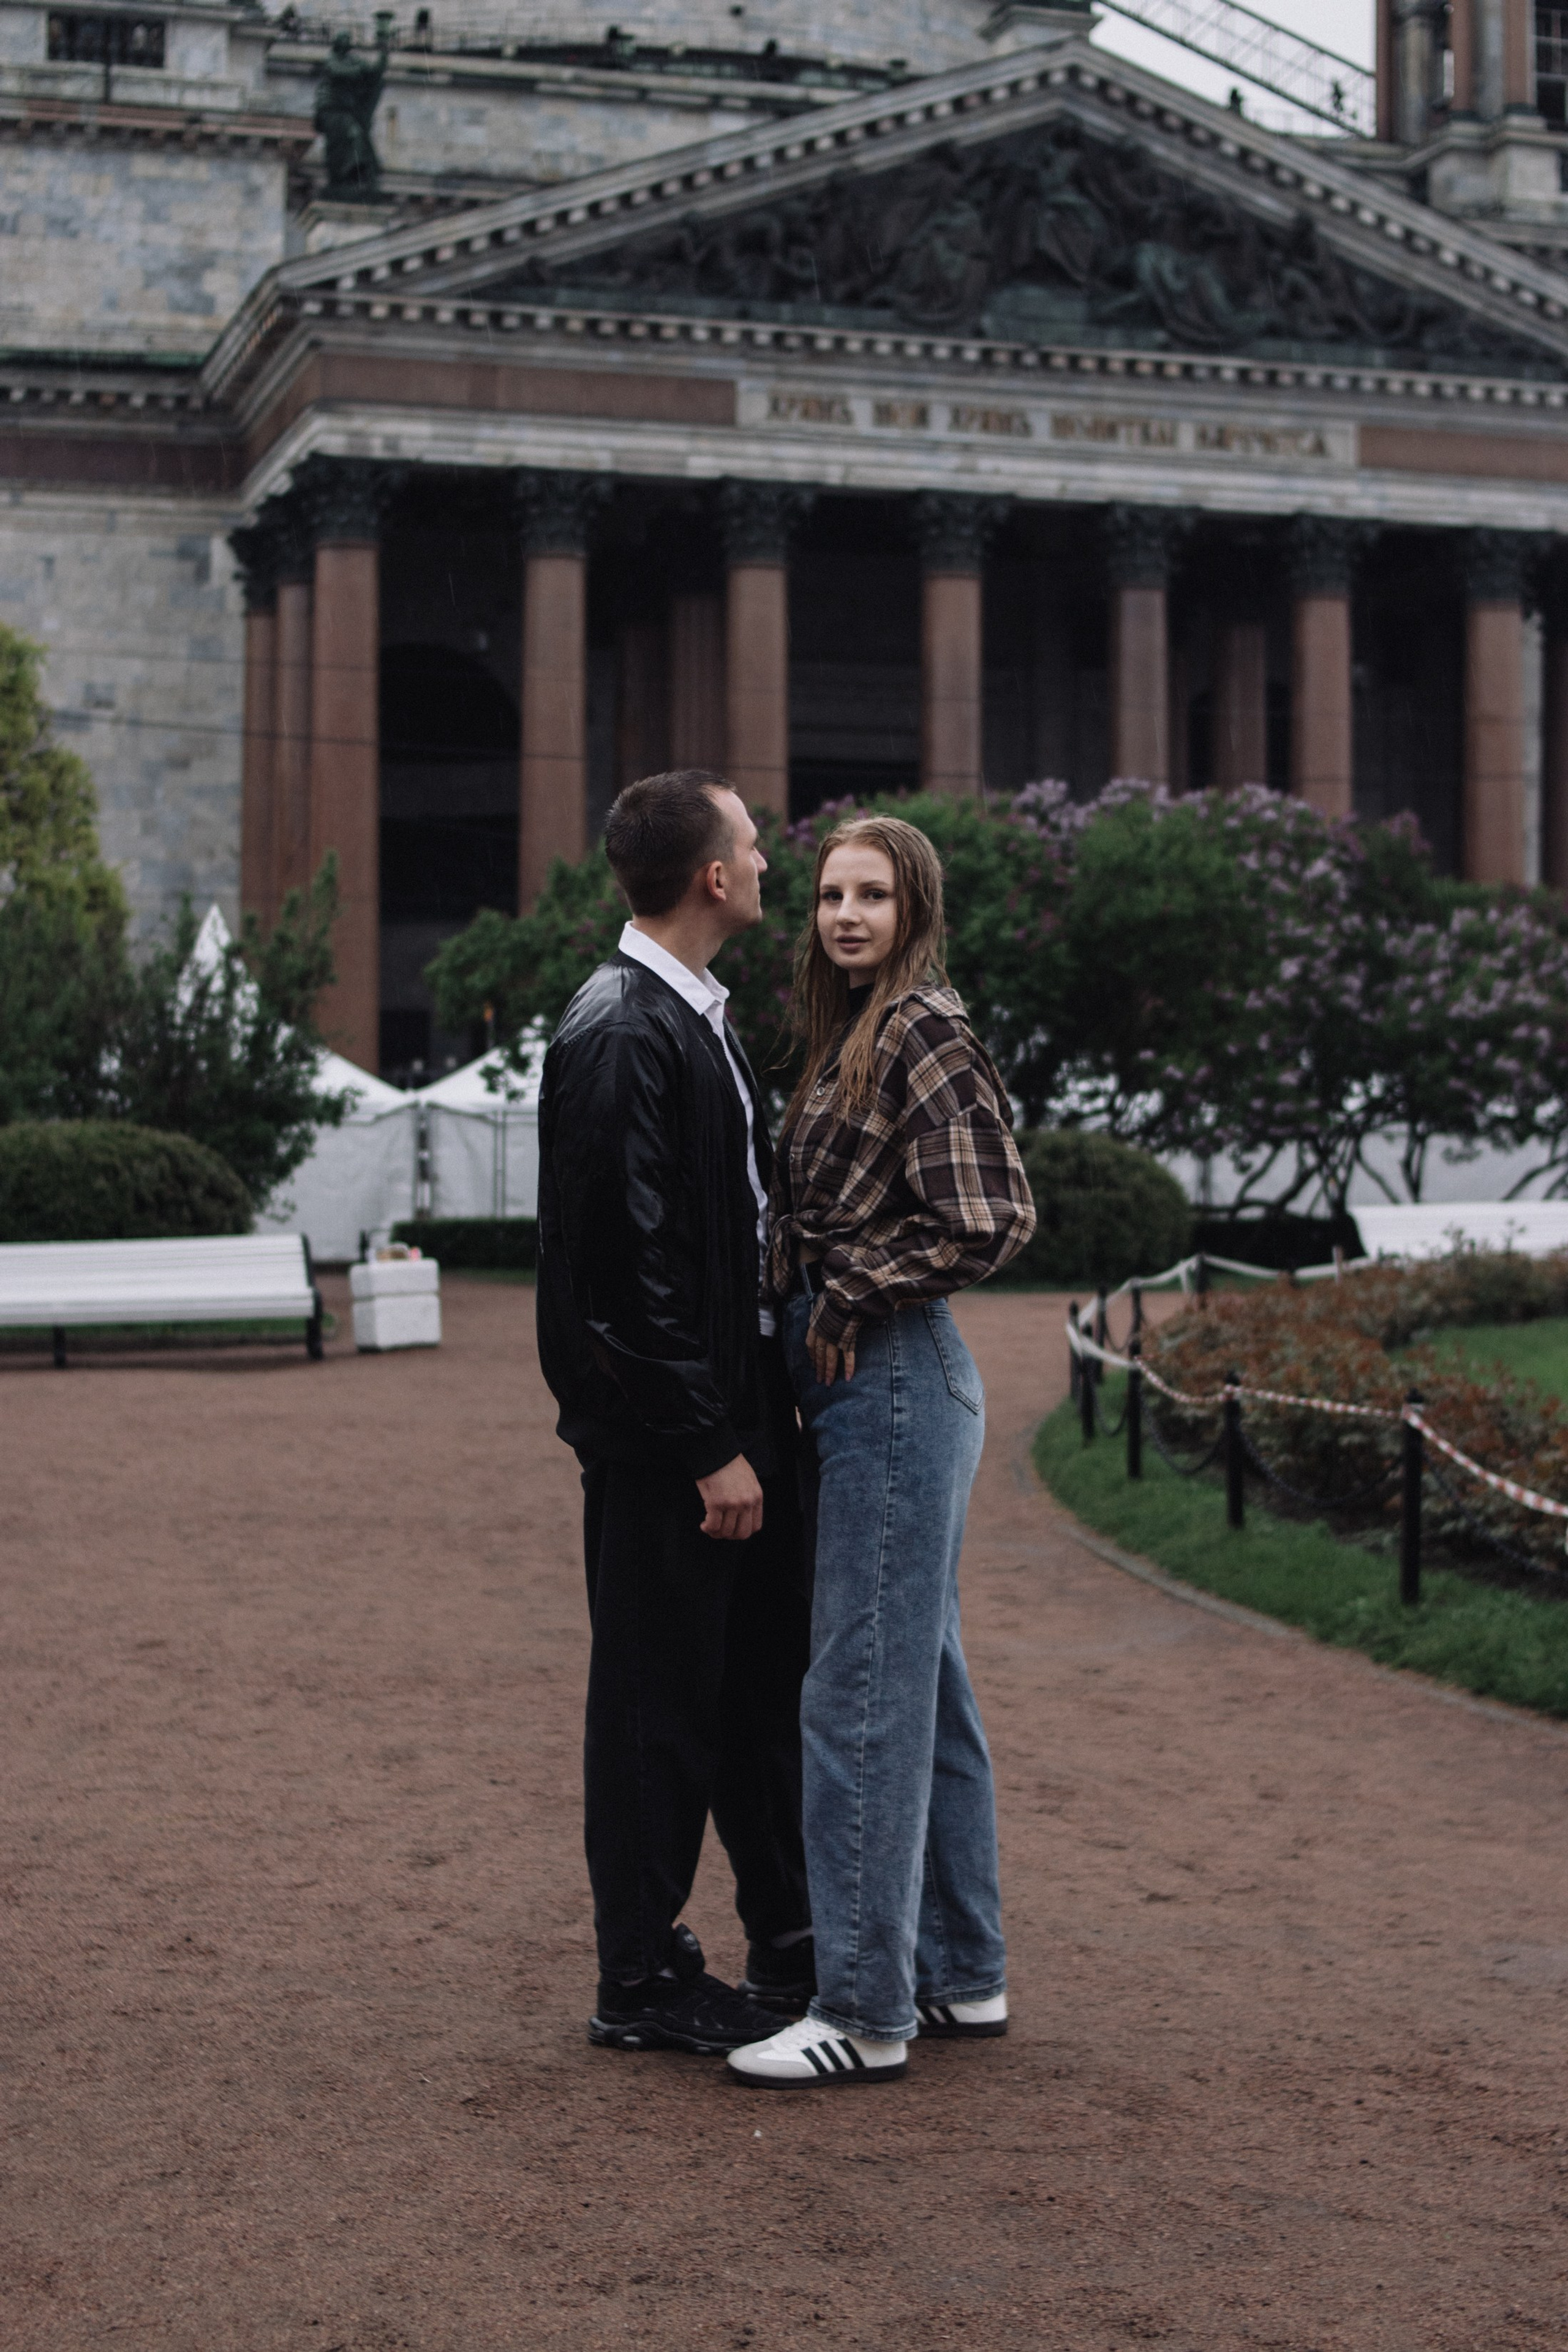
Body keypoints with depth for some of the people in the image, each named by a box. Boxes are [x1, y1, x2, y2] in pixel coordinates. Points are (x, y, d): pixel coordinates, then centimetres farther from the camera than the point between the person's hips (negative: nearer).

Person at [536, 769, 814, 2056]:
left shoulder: (696, 1018, 13)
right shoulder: (621, 1033, -18)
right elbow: (633, 1262, -21)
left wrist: (759, 1419, 14)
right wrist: (710, 1447, -20)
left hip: (738, 1407, 10)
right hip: (662, 1431, -10)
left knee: (765, 1681, 17)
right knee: (659, 1700, 1)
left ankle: (794, 1948, 29)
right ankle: (643, 1984, 14)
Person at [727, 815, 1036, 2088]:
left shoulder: (926, 1030, -13)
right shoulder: (858, 1032, 17)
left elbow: (991, 1221, -19)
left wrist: (847, 1299, -11)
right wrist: (813, 1303, 8)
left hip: (894, 1378, -10)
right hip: (869, 1378, 10)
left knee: (862, 1689, -7)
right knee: (924, 1683, 15)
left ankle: (865, 2012, -1)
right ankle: (964, 1973, 24)